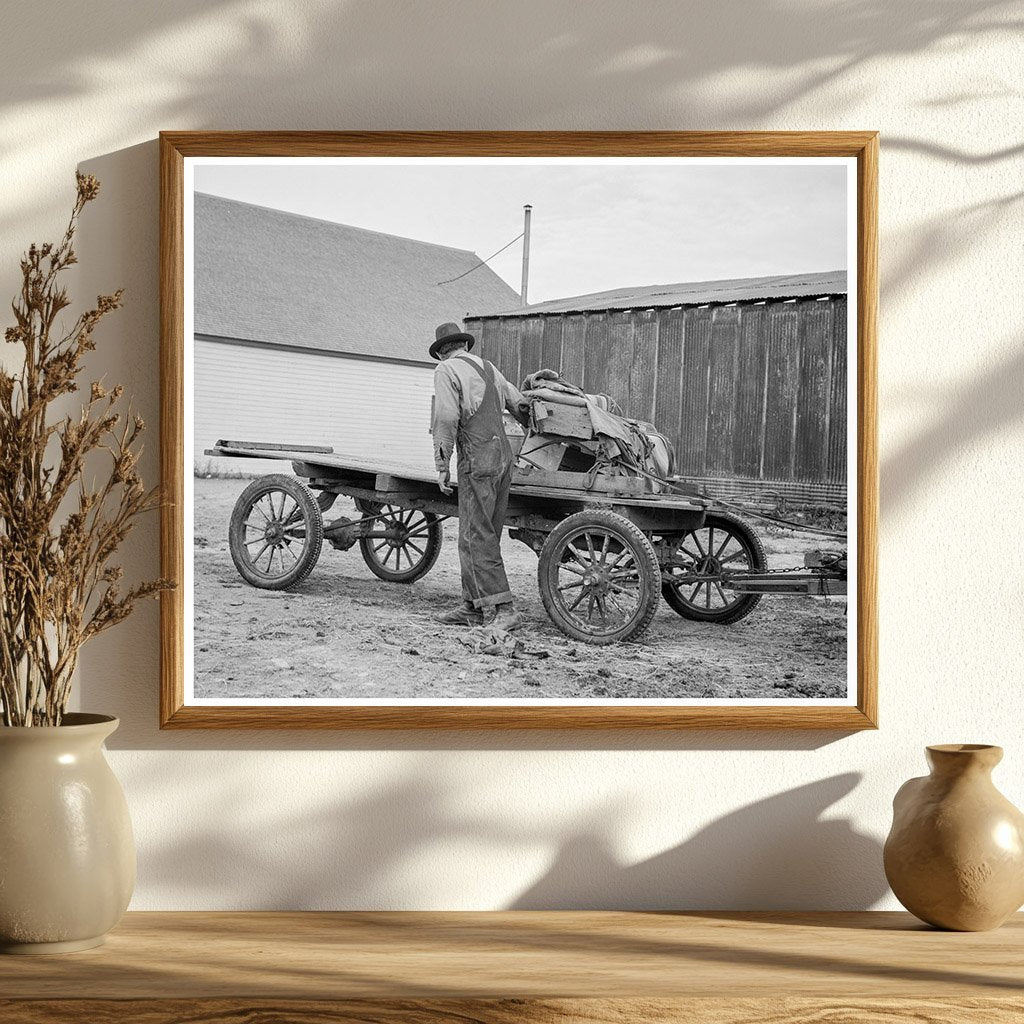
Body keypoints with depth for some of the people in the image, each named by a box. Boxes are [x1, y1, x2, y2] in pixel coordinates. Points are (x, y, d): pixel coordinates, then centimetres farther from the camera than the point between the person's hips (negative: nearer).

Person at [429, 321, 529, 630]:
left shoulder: (446, 370, -2)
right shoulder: (486, 367, 19)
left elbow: (446, 419, -11)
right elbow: (519, 404, 23)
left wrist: (442, 466, -10)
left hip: (477, 458, -8)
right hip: (504, 454, 8)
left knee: (478, 537, -8)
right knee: (479, 536, 12)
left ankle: (502, 609, -15)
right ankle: (474, 606, 15)